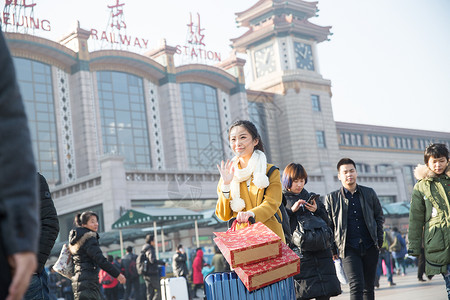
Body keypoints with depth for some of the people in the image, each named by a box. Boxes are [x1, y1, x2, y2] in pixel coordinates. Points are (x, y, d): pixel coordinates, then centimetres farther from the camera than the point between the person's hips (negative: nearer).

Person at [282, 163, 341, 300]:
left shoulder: (311, 197, 19)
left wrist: (317, 210, -1)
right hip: (298, 251, -4)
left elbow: (327, 222, 16)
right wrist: (291, 210, -12)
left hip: (320, 250, 4)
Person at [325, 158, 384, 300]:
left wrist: (379, 240, 7)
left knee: (369, 287, 10)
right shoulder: (331, 198, 3)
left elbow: (379, 216, 16)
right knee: (356, 286, -16)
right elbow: (328, 226, 5)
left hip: (370, 247, 3)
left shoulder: (369, 193, 10)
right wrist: (333, 249, 0)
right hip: (348, 249, -3)